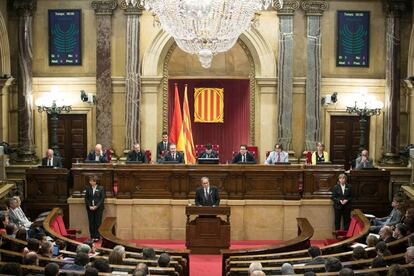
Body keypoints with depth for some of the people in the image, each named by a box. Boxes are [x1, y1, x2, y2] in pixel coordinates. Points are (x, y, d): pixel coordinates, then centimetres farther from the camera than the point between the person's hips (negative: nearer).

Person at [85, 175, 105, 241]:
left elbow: (102, 198, -4)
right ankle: (92, 237, 9)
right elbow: (86, 198, 7)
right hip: (90, 208, 2)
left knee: (98, 222, -2)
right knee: (91, 223, 3)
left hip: (98, 208, -2)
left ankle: (97, 237, 4)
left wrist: (96, 206, -12)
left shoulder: (101, 188, -2)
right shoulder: (88, 188, 6)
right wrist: (89, 206, -6)